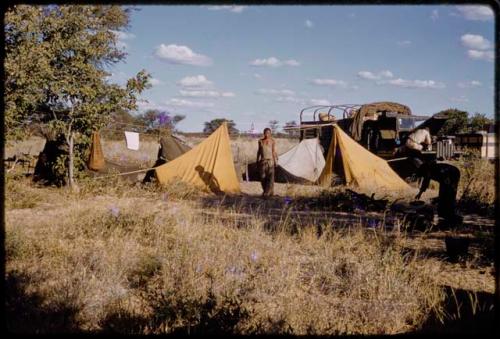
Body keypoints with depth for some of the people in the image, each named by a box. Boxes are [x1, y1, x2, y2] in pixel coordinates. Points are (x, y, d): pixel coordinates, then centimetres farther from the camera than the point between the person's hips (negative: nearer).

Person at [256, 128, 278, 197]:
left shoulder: (272, 141, -1)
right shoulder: (261, 141, 8)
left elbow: (274, 152, -1)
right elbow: (259, 151, 13)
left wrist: (275, 161, -5)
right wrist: (258, 160, 12)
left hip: (270, 160, -3)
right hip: (263, 161, 4)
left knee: (270, 176, -8)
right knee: (263, 177, 2)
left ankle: (268, 192, -6)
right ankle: (267, 191, 13)